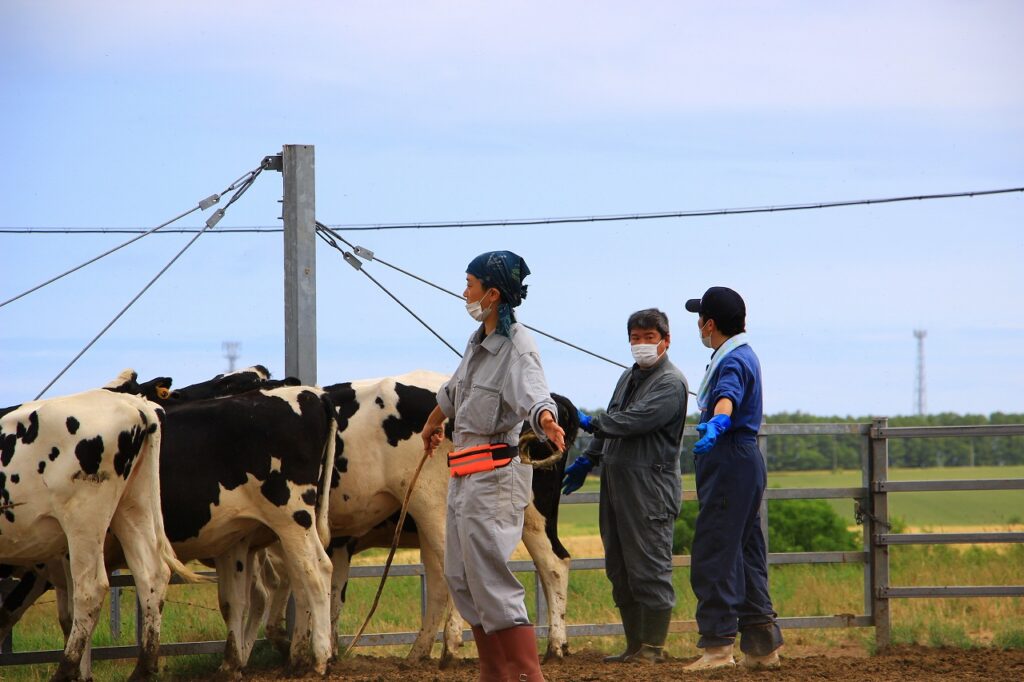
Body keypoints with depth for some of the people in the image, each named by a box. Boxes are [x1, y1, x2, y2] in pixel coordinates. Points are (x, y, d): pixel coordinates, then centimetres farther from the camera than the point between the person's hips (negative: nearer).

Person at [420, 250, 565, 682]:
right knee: (461, 579, 13)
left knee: (491, 581, -13)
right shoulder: (478, 341, 10)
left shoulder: (517, 347, -16)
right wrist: (432, 424, 46)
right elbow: (454, 391, 30)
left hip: (495, 475, -9)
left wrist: (546, 419, -57)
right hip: (465, 476, 9)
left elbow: (534, 395, -34)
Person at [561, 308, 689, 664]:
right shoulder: (630, 377, 19)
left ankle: (653, 648, -3)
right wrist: (588, 459, 21)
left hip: (650, 485, -9)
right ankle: (635, 647, 17)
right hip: (615, 482, 9)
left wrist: (591, 423, -12)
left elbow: (636, 420, -20)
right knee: (619, 568, 11)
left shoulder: (670, 382, -9)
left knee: (650, 567, -7)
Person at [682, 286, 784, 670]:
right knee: (745, 555, 13)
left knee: (713, 555, -13)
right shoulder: (740, 355, 19)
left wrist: (716, 423, -58)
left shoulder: (734, 361, -16)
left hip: (730, 462, -11)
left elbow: (728, 396, -38)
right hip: (742, 462, 11)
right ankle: (762, 645, 16)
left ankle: (718, 645, -16)